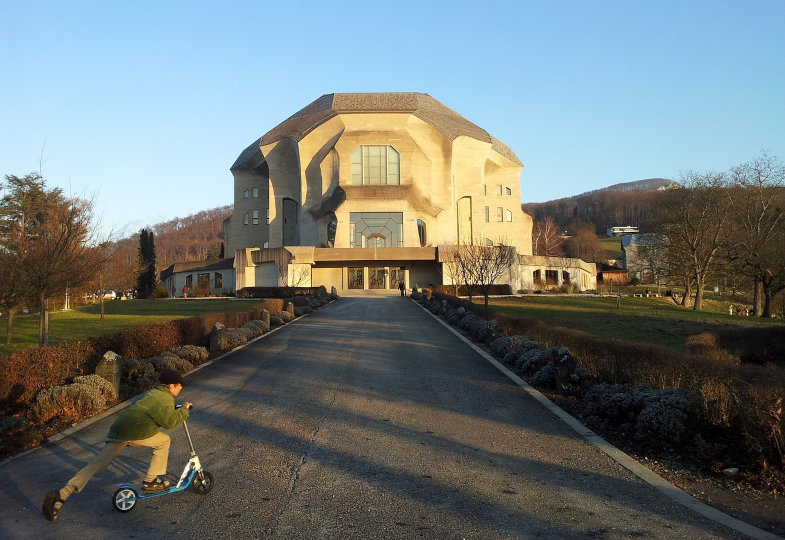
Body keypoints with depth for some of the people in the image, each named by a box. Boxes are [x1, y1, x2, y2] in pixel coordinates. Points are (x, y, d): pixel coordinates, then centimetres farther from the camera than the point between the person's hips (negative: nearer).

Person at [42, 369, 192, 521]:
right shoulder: (165, 398, -1)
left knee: (97, 464, 3)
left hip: (116, 431, 8)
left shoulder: (151, 393, 29)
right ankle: (150, 481, 13)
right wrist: (184, 410, 3)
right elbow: (170, 421, -11)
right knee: (164, 441, 13)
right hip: (135, 431, -8)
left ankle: (61, 495, -8)